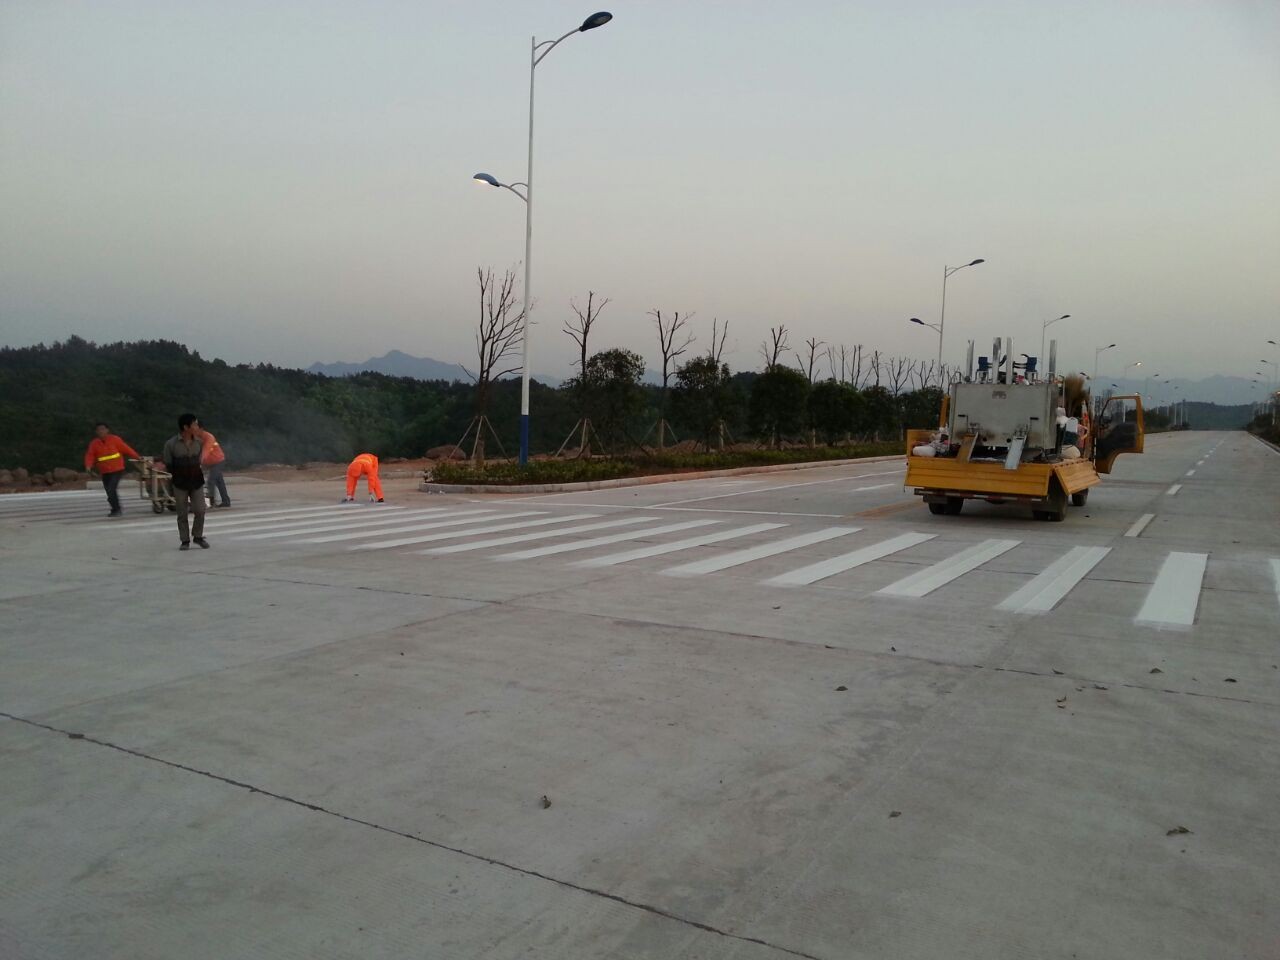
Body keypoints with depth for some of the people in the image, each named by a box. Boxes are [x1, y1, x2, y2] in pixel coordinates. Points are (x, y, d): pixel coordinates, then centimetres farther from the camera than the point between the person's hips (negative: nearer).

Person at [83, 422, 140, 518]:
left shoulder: (114, 439, -4)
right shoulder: (94, 443, 4)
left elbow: (126, 448, 0)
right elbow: (90, 455, 0)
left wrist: (137, 457, 1)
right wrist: (88, 465, -18)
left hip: (117, 470, -5)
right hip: (104, 472, 5)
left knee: (111, 490, -17)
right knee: (110, 491, 10)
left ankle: (116, 510, -8)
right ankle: (117, 510, 24)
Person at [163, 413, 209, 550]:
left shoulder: (199, 442, -1)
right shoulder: (171, 444, -11)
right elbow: (168, 465, -2)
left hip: (197, 482, 2)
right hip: (180, 484, -2)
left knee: (200, 511, -2)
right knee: (182, 514, 5)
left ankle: (198, 536, 17)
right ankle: (185, 541, 16)